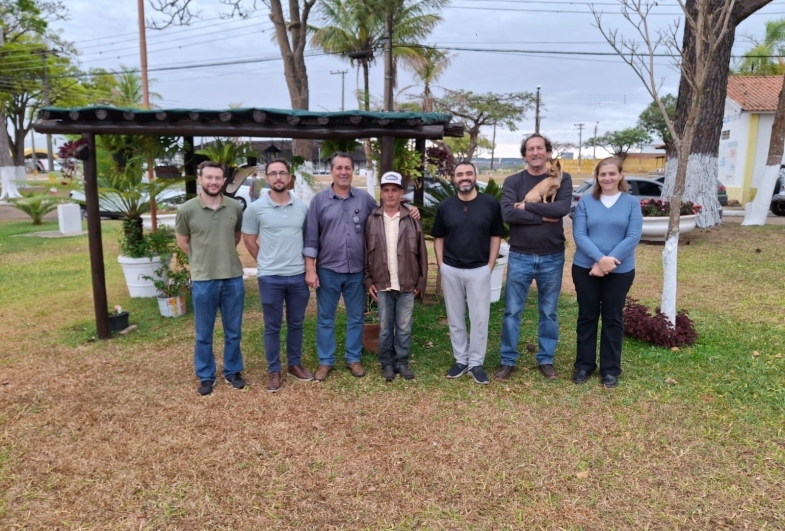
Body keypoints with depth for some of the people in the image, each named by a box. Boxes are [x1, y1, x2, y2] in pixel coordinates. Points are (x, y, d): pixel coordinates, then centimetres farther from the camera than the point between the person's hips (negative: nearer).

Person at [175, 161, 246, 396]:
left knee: (233, 331, 13)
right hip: (203, 280, -2)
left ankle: (233, 371, 30)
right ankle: (206, 376, 26)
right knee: (203, 334, 11)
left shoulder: (236, 207, -2)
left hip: (233, 277, 2)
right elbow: (183, 241, 7)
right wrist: (203, 259, 11)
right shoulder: (187, 209, -8)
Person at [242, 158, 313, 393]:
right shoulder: (256, 208, -6)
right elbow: (249, 240, 4)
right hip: (270, 278, -2)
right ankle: (274, 371, 21)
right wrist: (266, 262, 6)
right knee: (272, 327, 8)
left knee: (296, 324, 15)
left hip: (298, 276, 3)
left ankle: (295, 364, 31)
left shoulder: (302, 207, 2)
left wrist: (308, 266, 9)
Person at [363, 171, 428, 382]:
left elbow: (421, 253, 3)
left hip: (407, 285, 0)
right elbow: (365, 253, 4)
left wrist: (421, 281, 2)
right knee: (385, 327, 10)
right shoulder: (372, 220, 1)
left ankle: (402, 362, 23)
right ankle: (387, 364, 23)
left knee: (404, 327, 9)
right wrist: (368, 280, 0)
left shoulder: (412, 220, -1)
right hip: (382, 285, 0)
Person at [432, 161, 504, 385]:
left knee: (479, 319, 3)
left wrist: (490, 265, -3)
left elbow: (496, 236, 3)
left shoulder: (490, 203, -3)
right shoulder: (445, 206, 2)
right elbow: (438, 238, 9)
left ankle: (476, 363, 16)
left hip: (479, 270, -2)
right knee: (455, 319, 10)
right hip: (451, 270, 2)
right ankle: (460, 360, 24)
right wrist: (441, 266, 1)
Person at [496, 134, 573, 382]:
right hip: (520, 257, 0)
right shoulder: (513, 181, -1)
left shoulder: (562, 179, 1)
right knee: (512, 311, 6)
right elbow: (508, 213, -17)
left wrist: (527, 206, -16)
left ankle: (546, 359, 27)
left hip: (552, 258, 1)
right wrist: (544, 217, -17)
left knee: (548, 313, 12)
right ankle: (508, 360, 19)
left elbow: (562, 208, -17)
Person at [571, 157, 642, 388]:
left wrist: (609, 262, -19)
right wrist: (600, 259, -22)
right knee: (587, 316, 10)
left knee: (613, 318, 10)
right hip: (585, 268, 0)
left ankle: (611, 368, 22)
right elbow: (579, 235, -9)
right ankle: (584, 364, 23)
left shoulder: (631, 202, -1)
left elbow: (633, 237, -9)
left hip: (620, 271, 0)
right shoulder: (585, 201, 0)